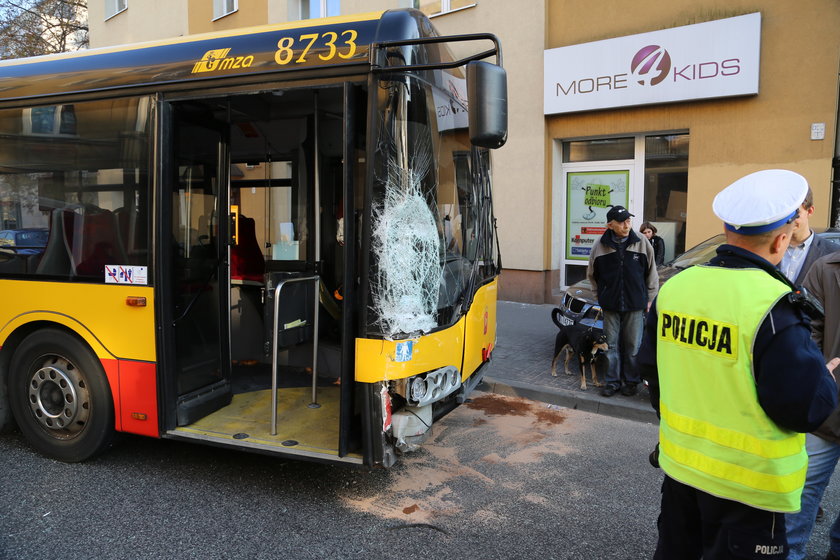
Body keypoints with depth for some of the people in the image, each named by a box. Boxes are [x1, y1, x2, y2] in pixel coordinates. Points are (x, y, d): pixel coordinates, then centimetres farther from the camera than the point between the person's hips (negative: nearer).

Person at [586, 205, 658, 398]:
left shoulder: (642, 243, -4)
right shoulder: (601, 246, -4)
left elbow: (652, 274, 4)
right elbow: (592, 274, 11)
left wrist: (649, 299, 4)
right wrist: (602, 294, 9)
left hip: (635, 304, -1)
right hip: (610, 305, 1)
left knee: (633, 346, 7)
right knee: (611, 345, 7)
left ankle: (632, 381, 21)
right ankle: (612, 381, 18)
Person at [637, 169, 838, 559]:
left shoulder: (674, 287, -6)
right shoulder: (773, 306, -24)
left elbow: (649, 366, 5)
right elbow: (805, 408, -21)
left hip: (679, 462, 5)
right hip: (746, 483, -5)